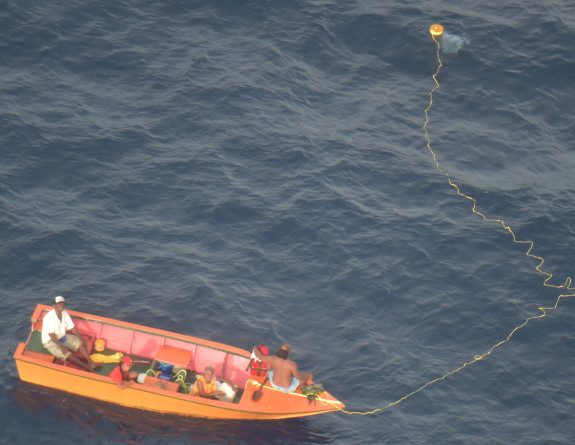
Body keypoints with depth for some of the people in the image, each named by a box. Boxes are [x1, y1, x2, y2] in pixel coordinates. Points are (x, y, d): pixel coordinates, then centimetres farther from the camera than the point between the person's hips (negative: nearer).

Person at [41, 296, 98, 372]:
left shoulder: (65, 314, -2)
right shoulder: (49, 317, -25)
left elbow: (72, 328, 4)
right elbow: (51, 335, -26)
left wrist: (81, 338, -7)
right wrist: (61, 346, -30)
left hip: (62, 337, 8)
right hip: (50, 341, -8)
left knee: (81, 342, -6)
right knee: (67, 354, -26)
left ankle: (91, 363, -13)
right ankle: (87, 367, -21)